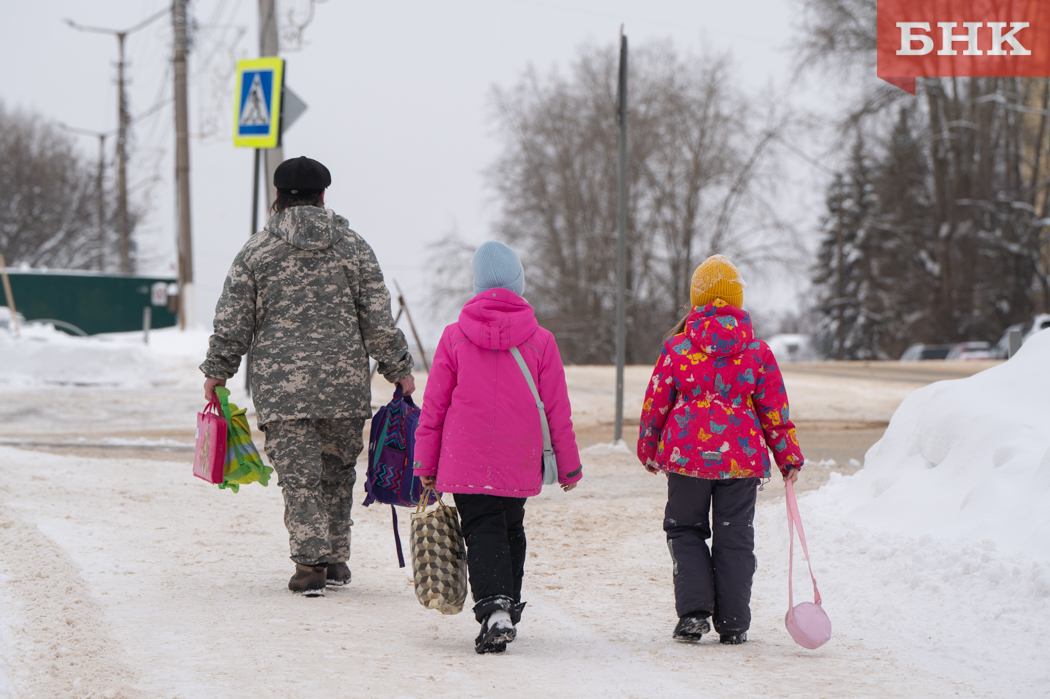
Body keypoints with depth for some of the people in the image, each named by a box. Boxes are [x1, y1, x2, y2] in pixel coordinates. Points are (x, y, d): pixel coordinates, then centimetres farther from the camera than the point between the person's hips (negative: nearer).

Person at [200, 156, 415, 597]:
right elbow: (378, 318, 5)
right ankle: (336, 560, 21)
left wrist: (217, 372, 12)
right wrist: (399, 369, 14)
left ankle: (311, 565, -8)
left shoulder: (256, 250, 1)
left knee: (299, 474, -1)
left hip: (280, 383, -2)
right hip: (343, 381, 2)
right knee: (338, 470, 15)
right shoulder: (352, 246, 5)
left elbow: (232, 321, 1)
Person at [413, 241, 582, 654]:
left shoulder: (454, 337, -4)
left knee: (482, 533, 0)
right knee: (511, 531, 18)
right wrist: (569, 466, 12)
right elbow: (557, 410, 1)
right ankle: (508, 610, 23)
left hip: (466, 463, -1)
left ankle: (494, 609, -21)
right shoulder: (540, 341, -3)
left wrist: (426, 465, 9)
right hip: (519, 465, 1)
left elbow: (433, 407, 0)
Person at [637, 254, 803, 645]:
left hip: (686, 454, -1)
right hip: (742, 457, 1)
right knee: (734, 538, 8)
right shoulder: (758, 351, 1)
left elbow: (655, 403, 4)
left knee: (685, 529, 14)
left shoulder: (677, 346, -2)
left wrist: (648, 450, 18)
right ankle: (733, 624, 8)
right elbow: (775, 410, 4)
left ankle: (694, 611, -1)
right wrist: (789, 458, 13)